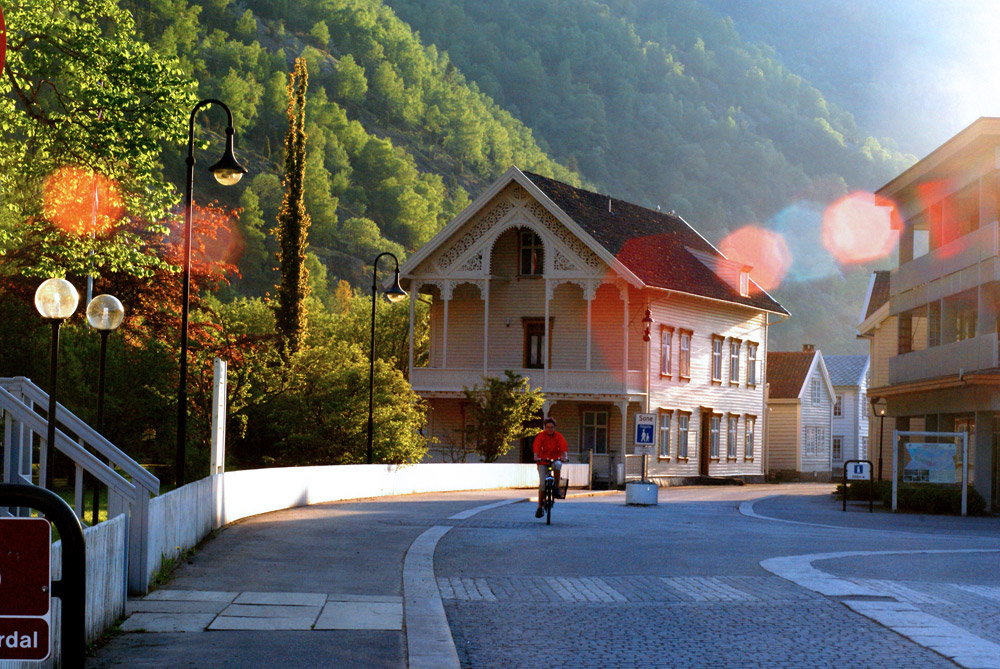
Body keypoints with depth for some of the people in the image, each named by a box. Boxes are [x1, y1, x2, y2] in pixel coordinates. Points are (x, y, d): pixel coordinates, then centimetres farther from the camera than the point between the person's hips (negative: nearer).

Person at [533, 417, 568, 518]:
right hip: (543, 461, 0)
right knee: (542, 483, -13)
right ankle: (540, 508, -6)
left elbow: (564, 446, -14)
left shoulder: (558, 436, -1)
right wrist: (536, 456, -34)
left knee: (557, 464, -37)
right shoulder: (541, 436, -3)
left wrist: (564, 456, -33)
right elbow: (536, 447, -16)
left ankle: (557, 487, -19)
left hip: (555, 459, 0)